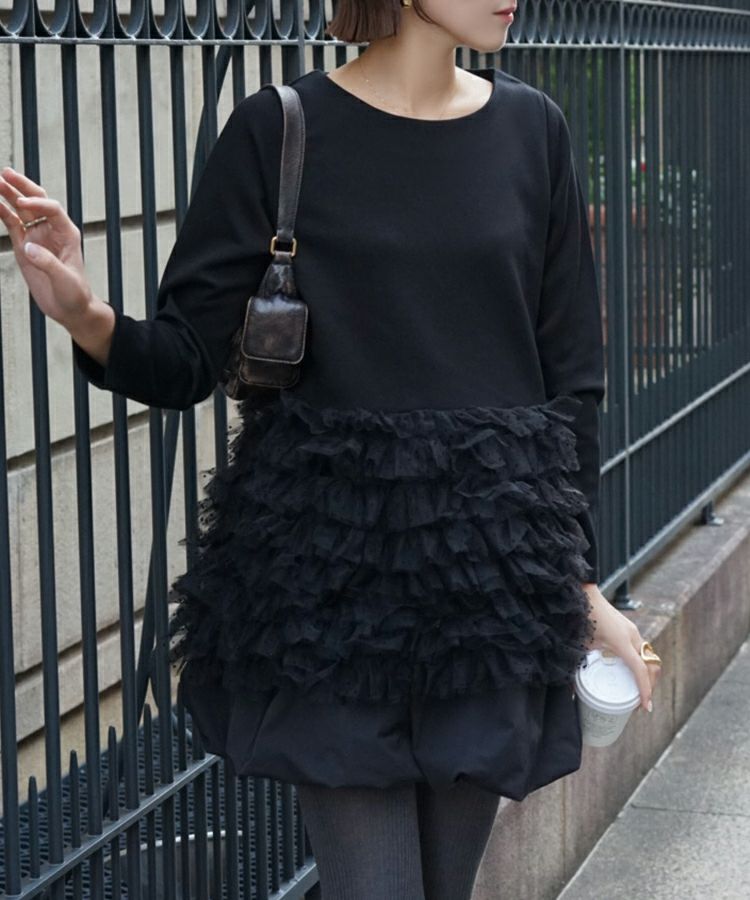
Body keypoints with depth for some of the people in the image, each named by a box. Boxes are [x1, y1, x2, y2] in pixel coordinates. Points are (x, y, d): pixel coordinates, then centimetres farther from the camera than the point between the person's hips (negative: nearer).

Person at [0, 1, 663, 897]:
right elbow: (186, 360, -3)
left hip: (492, 567, 3)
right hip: (329, 568, -3)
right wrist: (88, 319, -25)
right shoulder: (277, 132, -4)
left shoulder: (531, 131, 5)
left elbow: (573, 378, 9)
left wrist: (583, 584, 8)